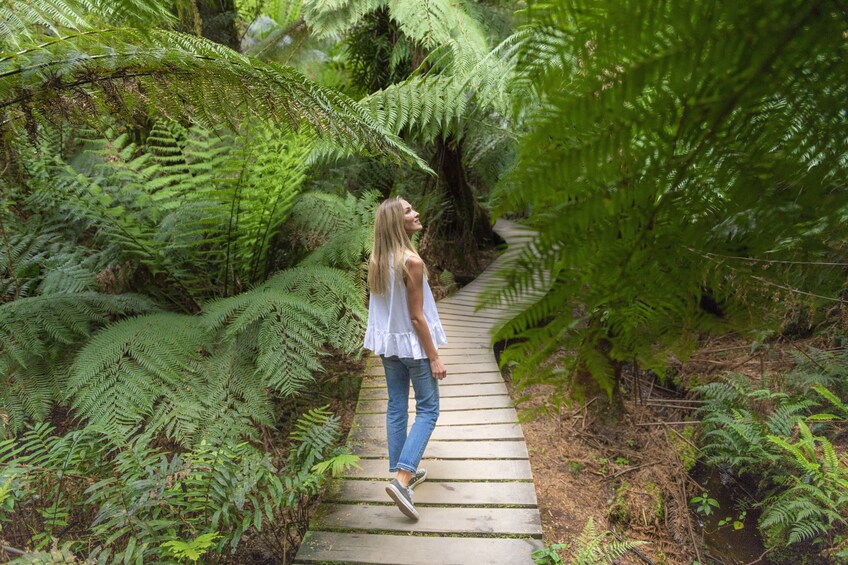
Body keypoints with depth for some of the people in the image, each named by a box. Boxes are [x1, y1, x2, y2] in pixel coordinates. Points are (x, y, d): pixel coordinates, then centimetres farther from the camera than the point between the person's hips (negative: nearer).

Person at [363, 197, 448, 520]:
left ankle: (404, 472, 30)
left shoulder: (377, 260, 0)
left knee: (396, 407, 16)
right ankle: (402, 479, -1)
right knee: (428, 409, 6)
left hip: (388, 344, 7)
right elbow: (416, 316, -20)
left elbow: (380, 306, 8)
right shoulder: (411, 262, -22)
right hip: (412, 344, -7)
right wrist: (434, 358, -13)